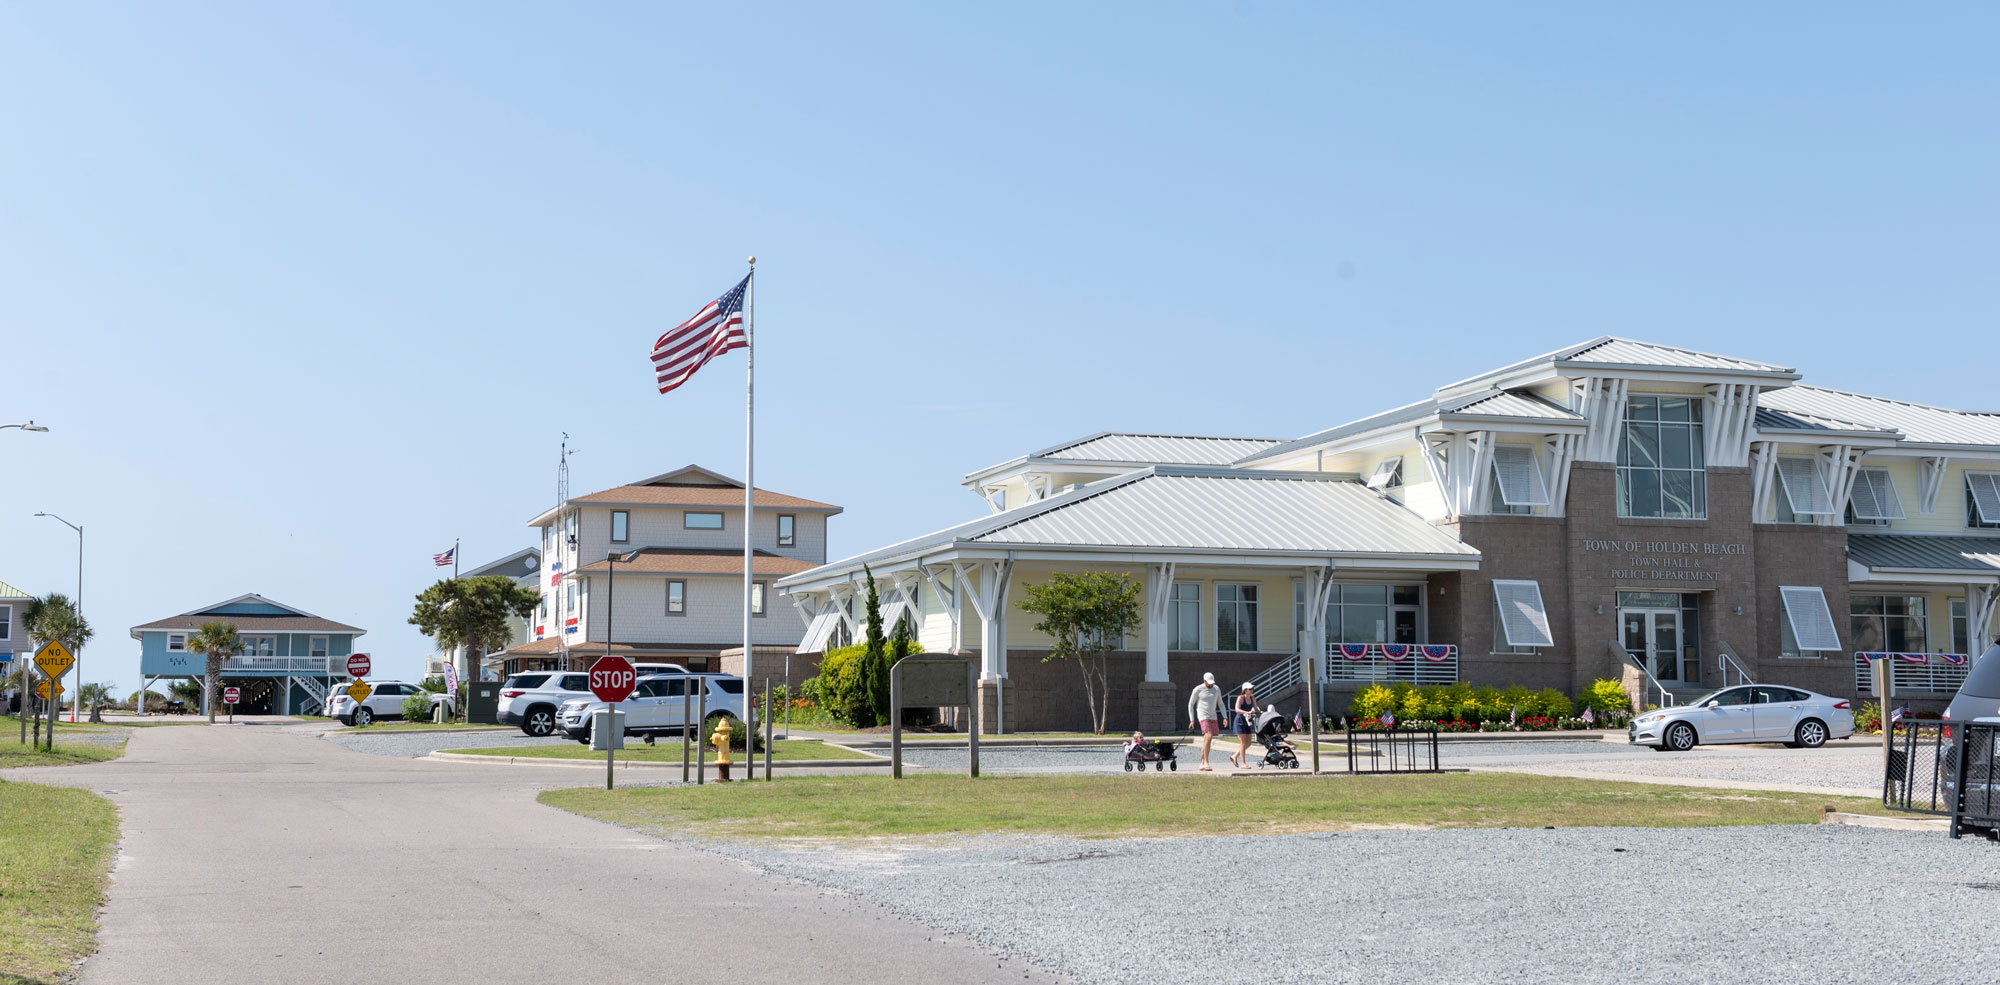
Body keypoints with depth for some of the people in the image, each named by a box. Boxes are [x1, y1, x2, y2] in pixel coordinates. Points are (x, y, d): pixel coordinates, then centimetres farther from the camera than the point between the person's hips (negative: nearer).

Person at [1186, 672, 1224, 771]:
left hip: (1213, 717, 5)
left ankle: (1202, 764, 16)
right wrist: (1192, 720, -2)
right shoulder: (1198, 689, -7)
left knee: (1206, 741, 8)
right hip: (1203, 717, -5)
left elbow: (1220, 704, 14)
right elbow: (1191, 704, 1)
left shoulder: (1216, 689, 6)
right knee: (1209, 737, -21)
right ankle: (1206, 762, -19)